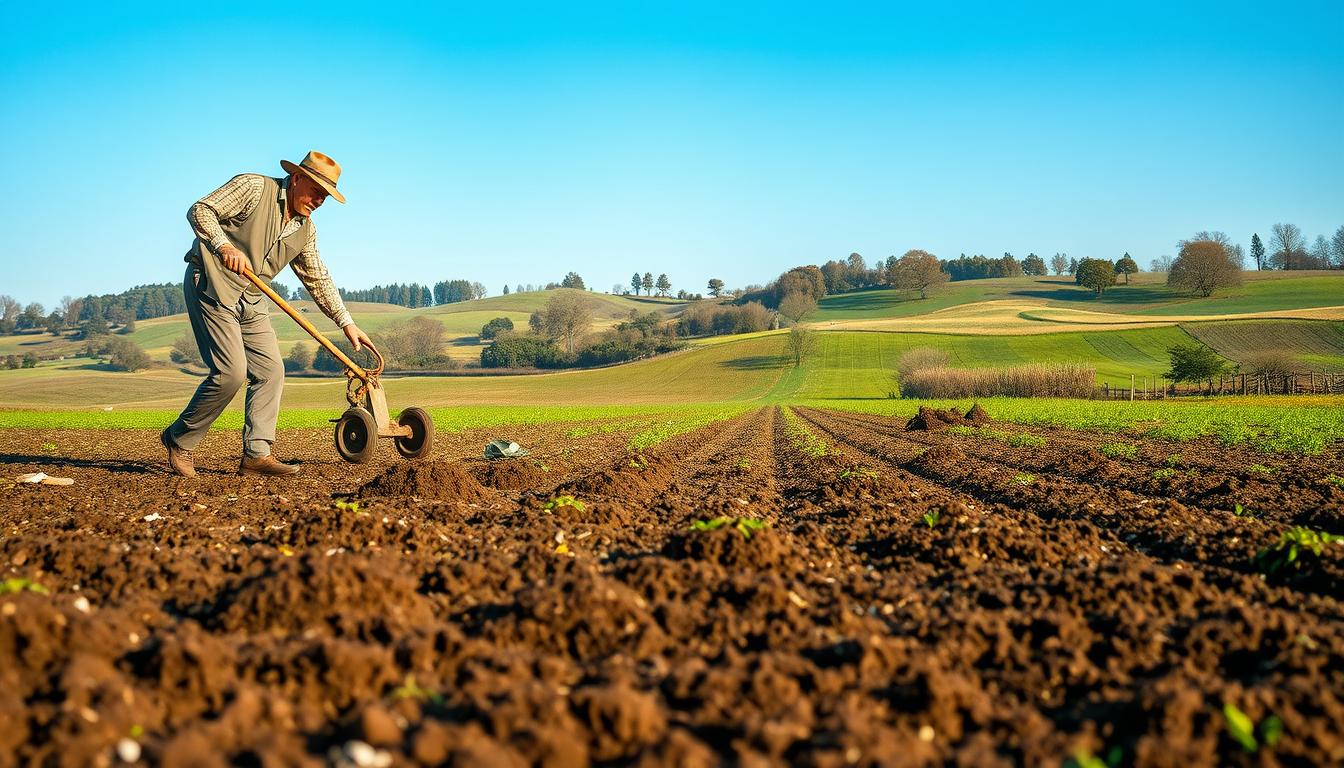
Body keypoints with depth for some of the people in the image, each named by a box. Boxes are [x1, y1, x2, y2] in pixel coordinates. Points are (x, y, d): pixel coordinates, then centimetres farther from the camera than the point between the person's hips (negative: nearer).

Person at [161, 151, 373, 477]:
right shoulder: (253, 187, -9)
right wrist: (224, 245, -27)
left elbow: (318, 280, 15)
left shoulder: (306, 230, 10)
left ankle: (256, 454, 0)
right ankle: (179, 439, 3)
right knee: (231, 372, -15)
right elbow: (200, 210, -12)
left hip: (251, 300, 8)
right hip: (211, 283, -8)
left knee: (271, 370, -1)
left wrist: (346, 322, 9)